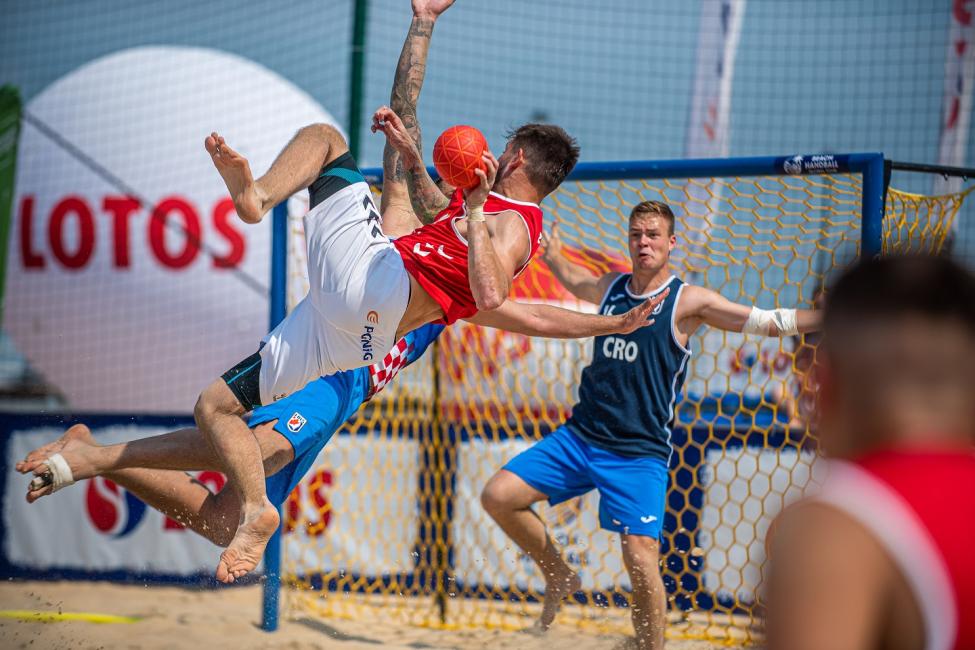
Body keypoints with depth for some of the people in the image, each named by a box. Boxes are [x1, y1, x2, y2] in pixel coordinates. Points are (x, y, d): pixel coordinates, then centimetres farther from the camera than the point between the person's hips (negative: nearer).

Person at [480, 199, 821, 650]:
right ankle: (559, 578, 16)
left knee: (641, 560, -15)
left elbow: (769, 322, -8)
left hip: (640, 455, -5)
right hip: (579, 437, 5)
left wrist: (829, 317, -18)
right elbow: (572, 279, 34)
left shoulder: (687, 301, -5)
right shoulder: (610, 288, 9)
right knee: (498, 497, -5)